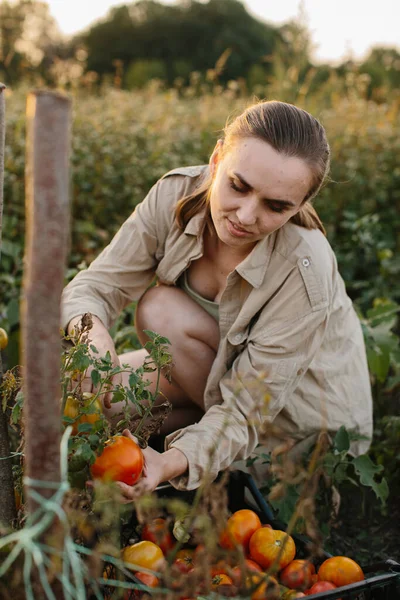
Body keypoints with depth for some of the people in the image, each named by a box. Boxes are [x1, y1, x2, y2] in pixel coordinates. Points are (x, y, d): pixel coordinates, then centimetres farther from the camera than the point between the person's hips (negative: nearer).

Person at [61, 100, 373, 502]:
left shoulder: (304, 269, -34)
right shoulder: (177, 194, -21)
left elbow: (246, 408, -30)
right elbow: (95, 285, -19)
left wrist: (171, 462, -48)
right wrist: (93, 334, -43)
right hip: (219, 364, 5)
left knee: (161, 309, -26)